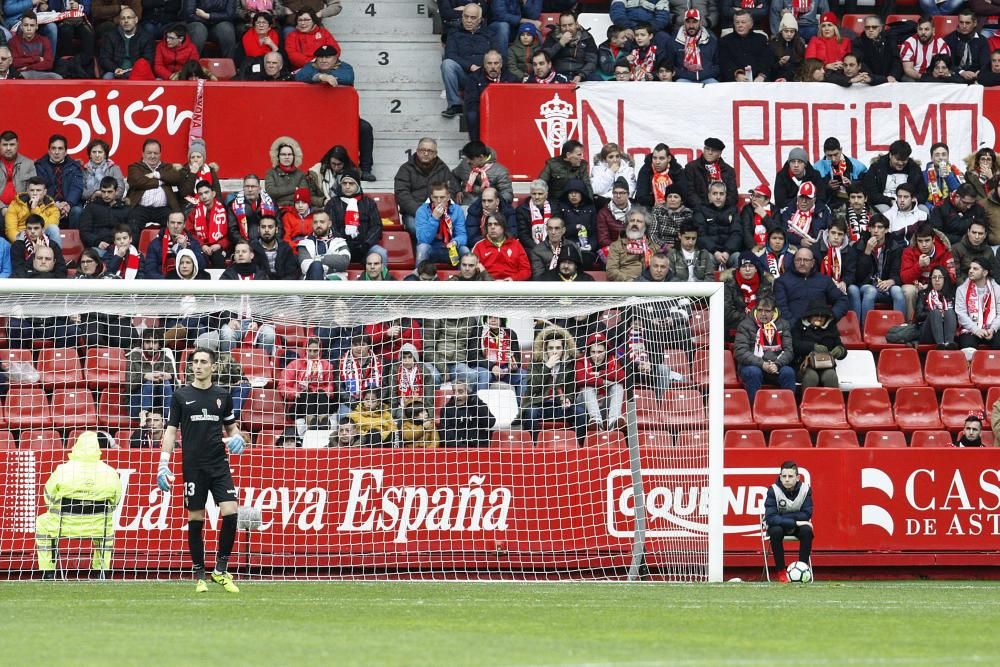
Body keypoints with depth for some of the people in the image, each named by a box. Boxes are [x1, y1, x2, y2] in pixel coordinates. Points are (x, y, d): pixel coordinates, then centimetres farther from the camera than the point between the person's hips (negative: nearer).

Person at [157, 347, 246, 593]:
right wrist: (163, 464, -6)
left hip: (219, 464, 1)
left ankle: (221, 570, 1)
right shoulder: (181, 395, 3)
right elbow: (171, 430, 2)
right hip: (193, 466, -1)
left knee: (230, 513, -13)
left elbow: (232, 426, 20)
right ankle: (199, 576, 11)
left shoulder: (222, 395, 9)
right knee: (195, 521, 1)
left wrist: (236, 438, -4)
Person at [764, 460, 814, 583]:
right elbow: (771, 518, -30)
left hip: (797, 526, 1)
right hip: (778, 526, -1)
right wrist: (795, 522, -35)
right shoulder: (774, 490, -21)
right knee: (775, 531, -35)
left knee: (807, 530, -31)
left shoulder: (805, 489, -15)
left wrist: (783, 516, -25)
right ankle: (781, 571, -23)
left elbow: (806, 515, -19)